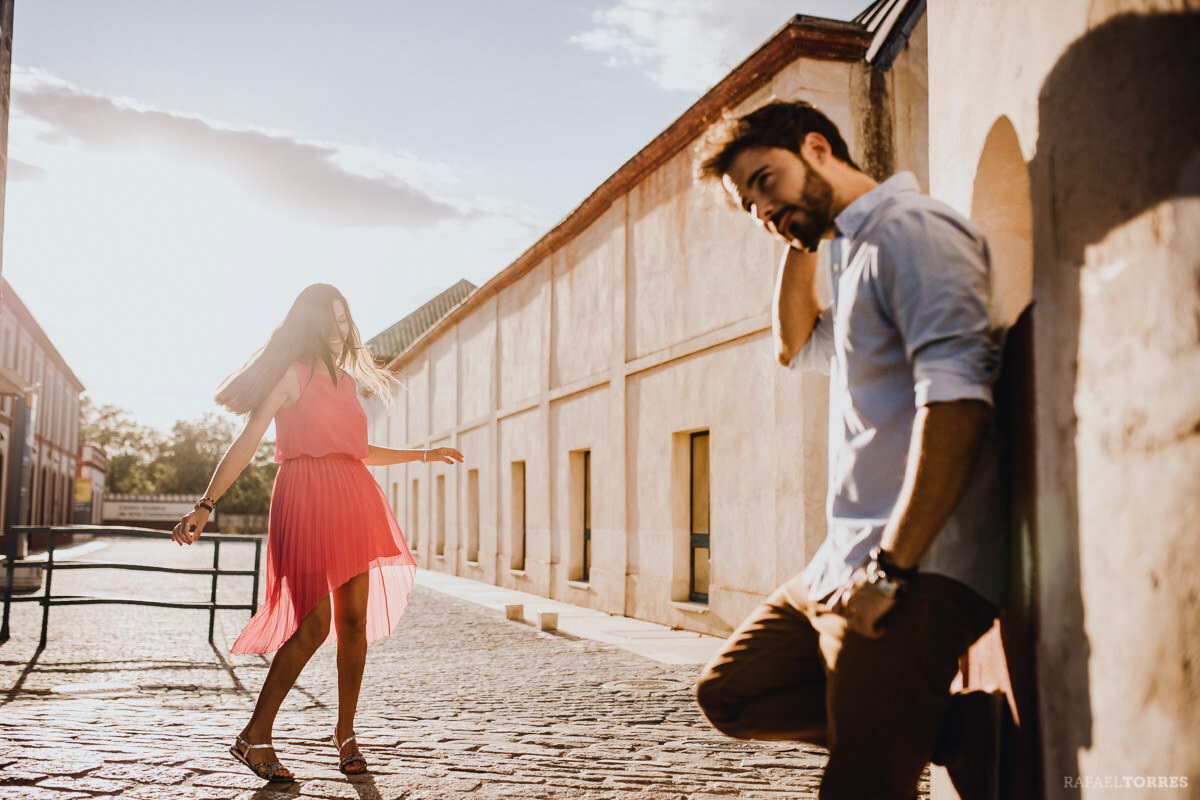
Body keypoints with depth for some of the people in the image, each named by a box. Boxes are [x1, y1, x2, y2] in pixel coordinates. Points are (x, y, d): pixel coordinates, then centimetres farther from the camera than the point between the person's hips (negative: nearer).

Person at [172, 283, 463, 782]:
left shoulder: (344, 380, 21)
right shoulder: (292, 374, 1)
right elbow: (246, 444, -5)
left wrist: (424, 455, 34)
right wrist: (206, 505, -13)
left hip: (352, 501, 7)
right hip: (307, 498, -7)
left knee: (354, 618, 2)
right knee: (316, 622, -13)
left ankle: (345, 734, 13)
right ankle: (254, 737, -1)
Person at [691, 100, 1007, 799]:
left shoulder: (913, 228, -9)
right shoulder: (861, 250, 21)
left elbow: (957, 399, -21)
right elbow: (800, 347, 38)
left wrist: (891, 567, -23)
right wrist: (800, 242, 23)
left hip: (919, 571, -10)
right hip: (848, 561, 10)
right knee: (729, 695, 8)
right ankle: (955, 728, 4)